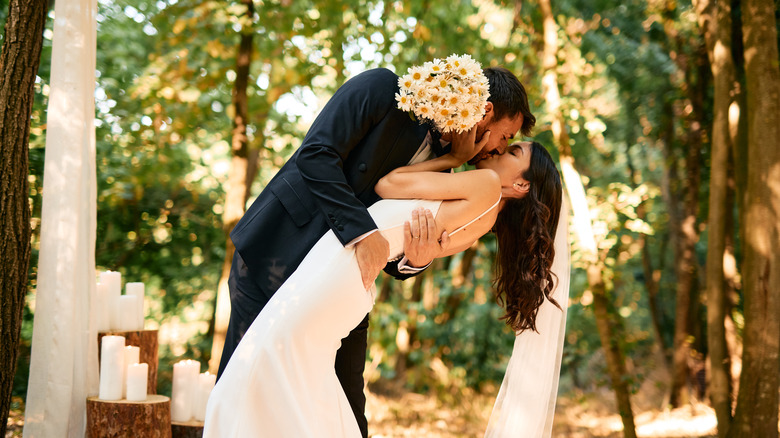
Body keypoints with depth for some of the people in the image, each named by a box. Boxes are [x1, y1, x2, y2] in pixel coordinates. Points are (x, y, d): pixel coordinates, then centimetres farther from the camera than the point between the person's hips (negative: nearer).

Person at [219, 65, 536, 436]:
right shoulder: (382, 89, -11)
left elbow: (394, 266, 7)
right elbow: (315, 154, -23)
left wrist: (416, 259, -17)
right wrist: (364, 231, -29)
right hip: (274, 256, -6)